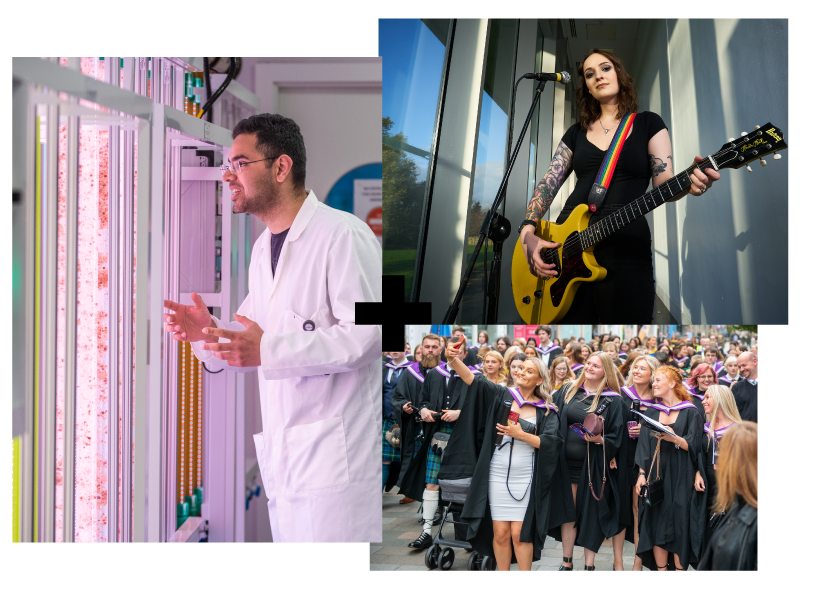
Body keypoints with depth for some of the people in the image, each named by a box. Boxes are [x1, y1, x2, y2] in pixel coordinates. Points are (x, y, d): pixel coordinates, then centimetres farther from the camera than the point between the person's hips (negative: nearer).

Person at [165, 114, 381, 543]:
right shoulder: (263, 248, 19)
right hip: (282, 457, 9)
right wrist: (209, 331, 2)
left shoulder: (343, 235, -11)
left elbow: (367, 334, -20)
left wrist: (267, 350, -25)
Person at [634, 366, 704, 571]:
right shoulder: (651, 412, 11)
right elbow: (643, 444, 7)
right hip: (655, 475, 3)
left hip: (680, 477, -3)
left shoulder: (691, 412, 0)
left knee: (679, 525, -4)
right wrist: (642, 474, -2)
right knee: (656, 525, 1)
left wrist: (674, 438, -27)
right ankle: (660, 567, 9)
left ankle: (680, 567, 4)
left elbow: (692, 446, -8)